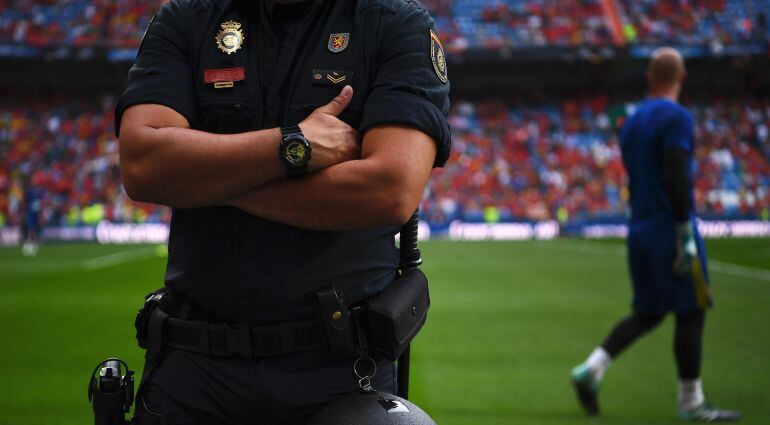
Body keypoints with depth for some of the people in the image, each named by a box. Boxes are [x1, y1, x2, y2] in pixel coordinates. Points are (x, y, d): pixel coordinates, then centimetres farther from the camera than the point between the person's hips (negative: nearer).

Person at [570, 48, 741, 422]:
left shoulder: (632, 122, 14)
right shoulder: (676, 117, -11)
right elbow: (676, 178, -20)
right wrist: (686, 236, -20)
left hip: (639, 231, 8)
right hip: (670, 230, -8)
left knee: (647, 314, 13)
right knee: (690, 314, 1)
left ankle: (591, 369, -3)